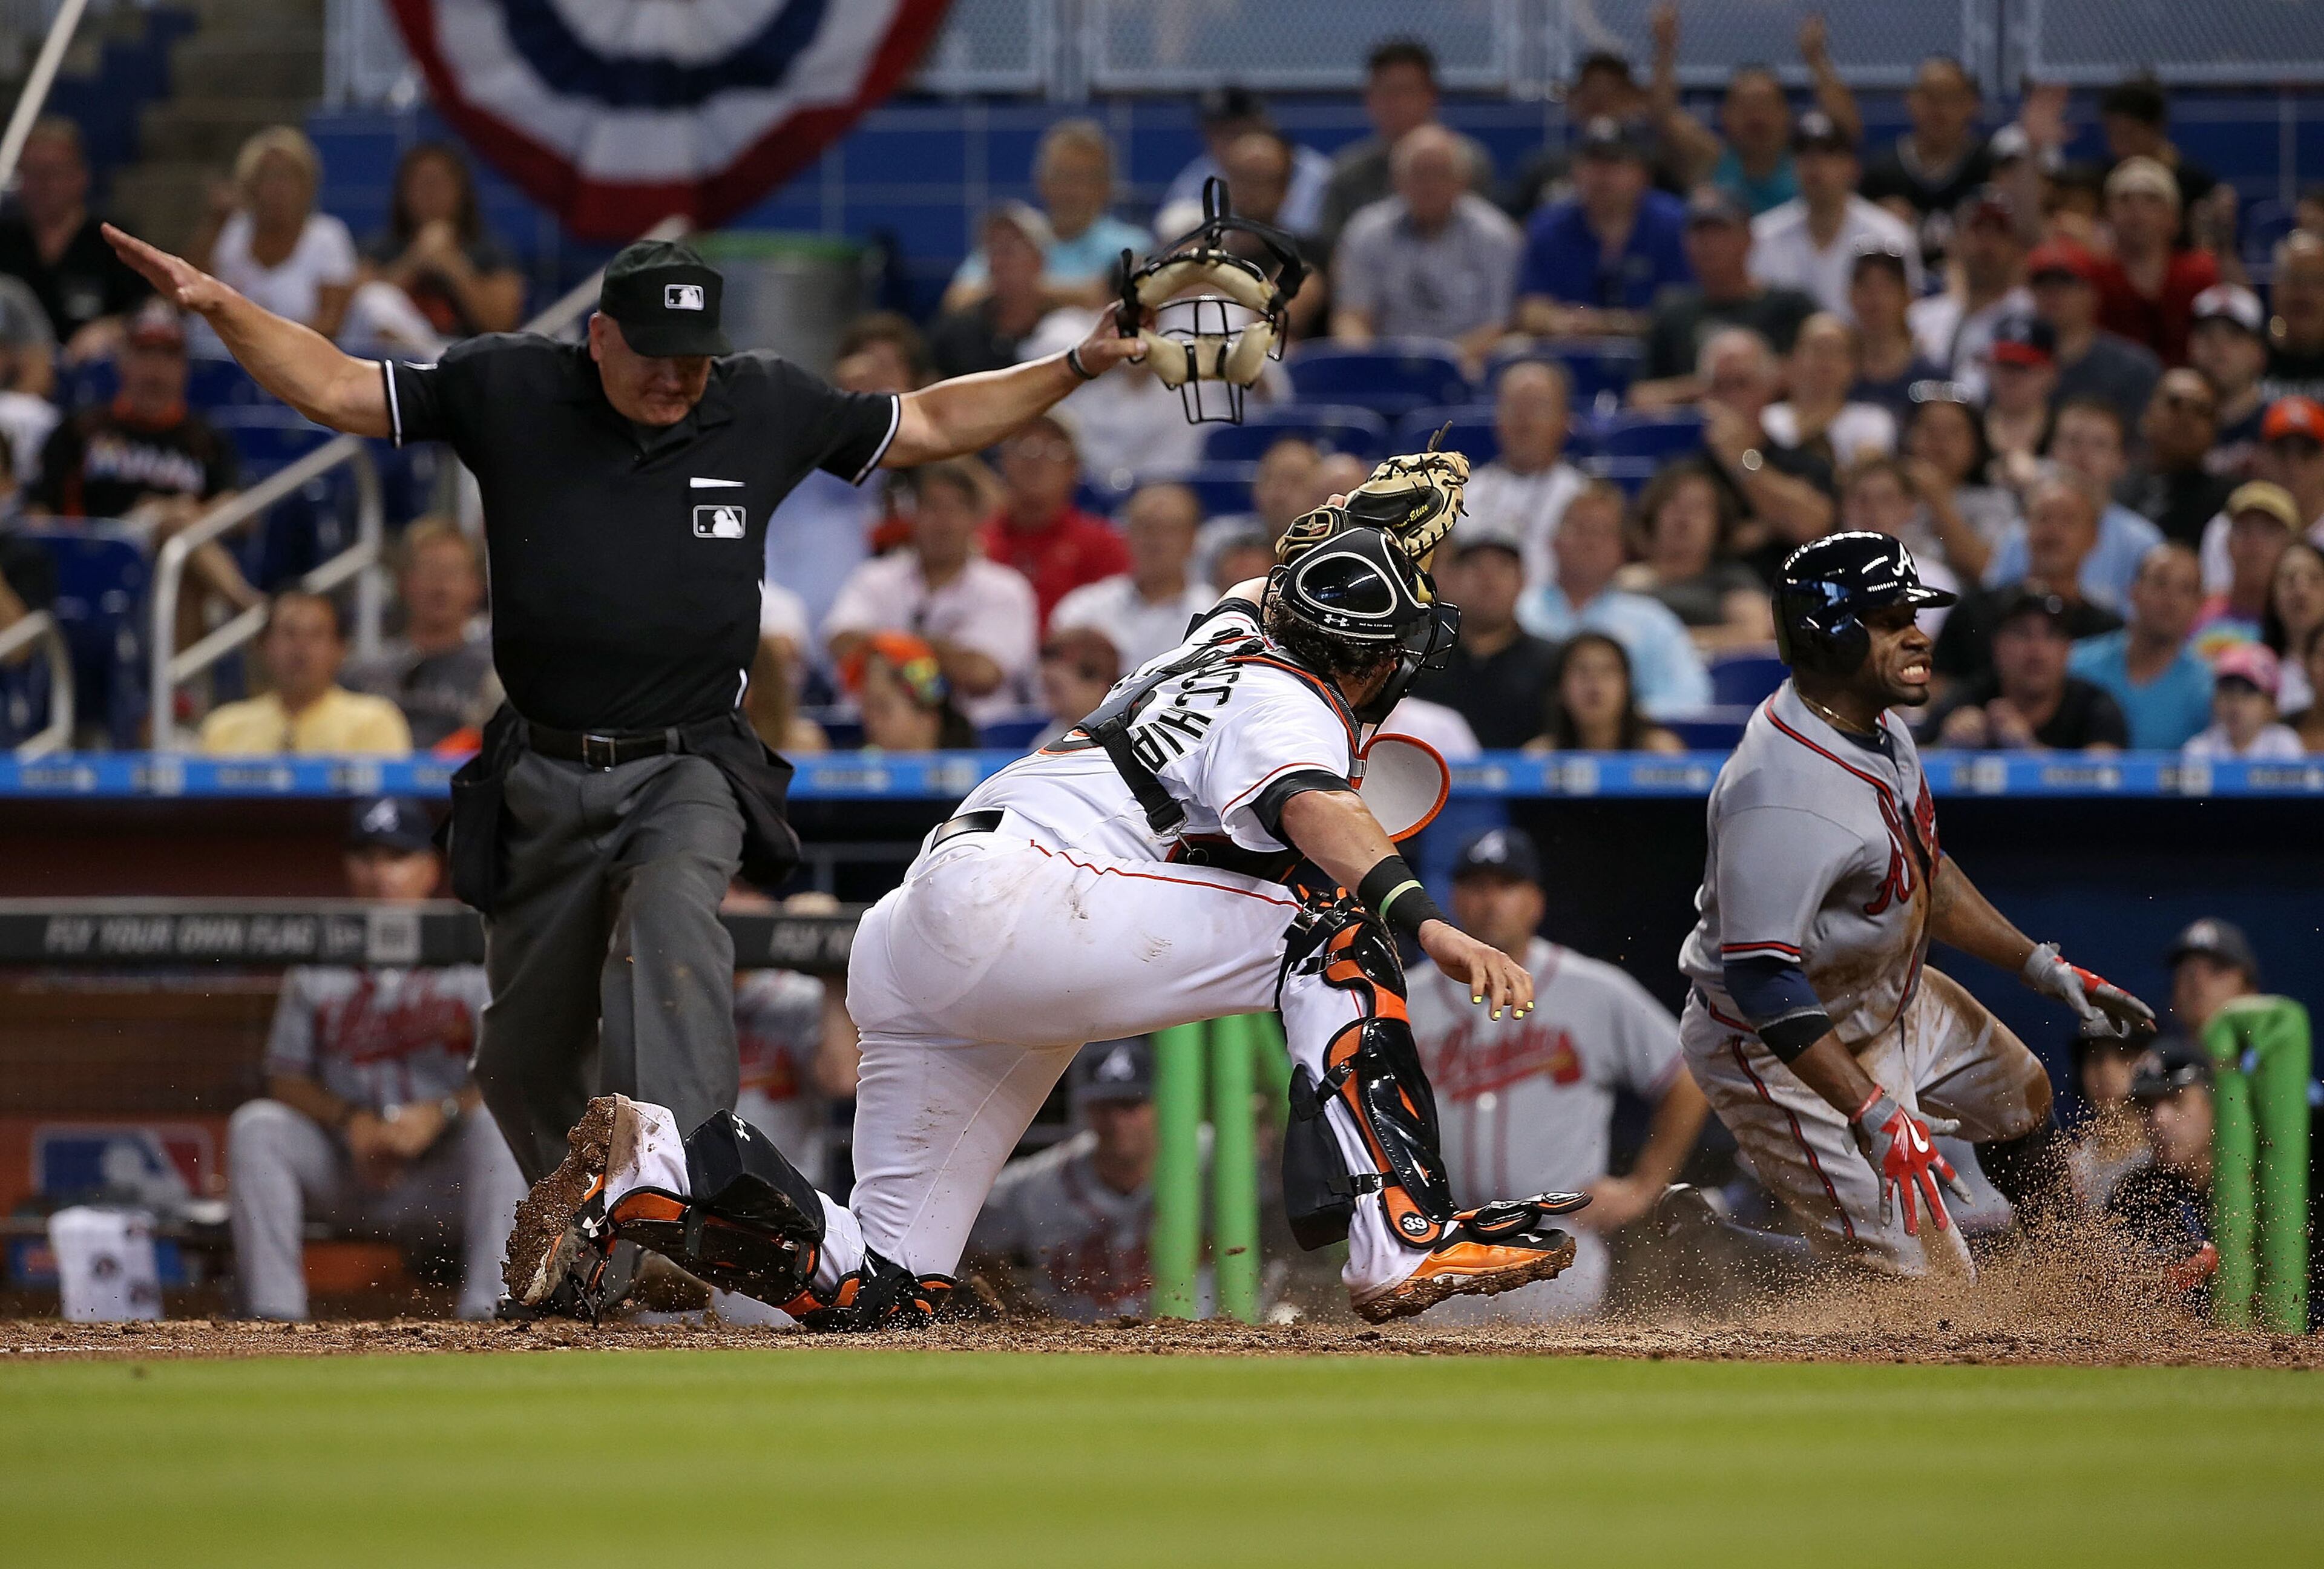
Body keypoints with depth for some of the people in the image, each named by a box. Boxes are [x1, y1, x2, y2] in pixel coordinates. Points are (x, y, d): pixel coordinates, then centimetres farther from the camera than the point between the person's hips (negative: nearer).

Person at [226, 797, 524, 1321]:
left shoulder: (470, 959, 2)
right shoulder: (316, 965, 11)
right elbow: (285, 1080, 6)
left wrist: (440, 1113, -24)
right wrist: (352, 1120, -13)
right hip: (342, 1172, 2)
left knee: (497, 1121, -31)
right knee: (255, 1125, -22)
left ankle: (485, 1310, -38)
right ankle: (274, 1315, -28)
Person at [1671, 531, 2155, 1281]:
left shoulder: (1875, 727, -3)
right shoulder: (1781, 794, -36)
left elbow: (1923, 872, 13)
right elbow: (1760, 978, -39)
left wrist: (2043, 967, 12)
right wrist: (1875, 1118, -43)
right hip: (1785, 1052, -10)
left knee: (2020, 1094, 27)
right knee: (1917, 1276, -10)